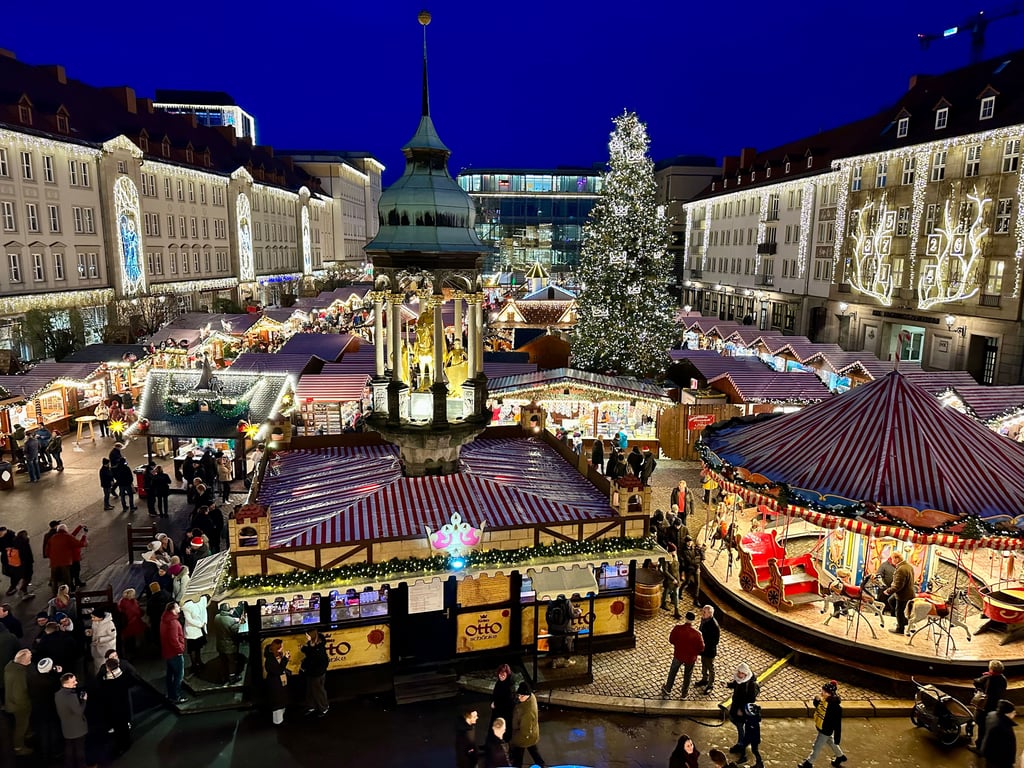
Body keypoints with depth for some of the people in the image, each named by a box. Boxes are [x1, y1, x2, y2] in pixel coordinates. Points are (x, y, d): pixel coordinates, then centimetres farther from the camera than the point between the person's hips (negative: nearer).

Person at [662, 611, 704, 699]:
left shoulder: (677, 628, -23)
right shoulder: (696, 633, -27)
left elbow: (671, 640, -8)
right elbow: (701, 648, -16)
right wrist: (694, 652, 4)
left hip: (678, 655, 1)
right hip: (690, 657, -1)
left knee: (673, 672, 25)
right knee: (687, 675, 23)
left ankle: (667, 689, 41)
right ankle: (685, 693, 40)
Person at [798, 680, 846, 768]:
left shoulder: (836, 707, -35)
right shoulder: (825, 699, -11)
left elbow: (837, 724, -27)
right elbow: (818, 707, 9)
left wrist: (837, 738, -20)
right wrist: (817, 700, -13)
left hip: (826, 731, -8)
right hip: (821, 727, 8)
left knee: (816, 747, 11)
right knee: (830, 742, 31)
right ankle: (840, 756, 54)